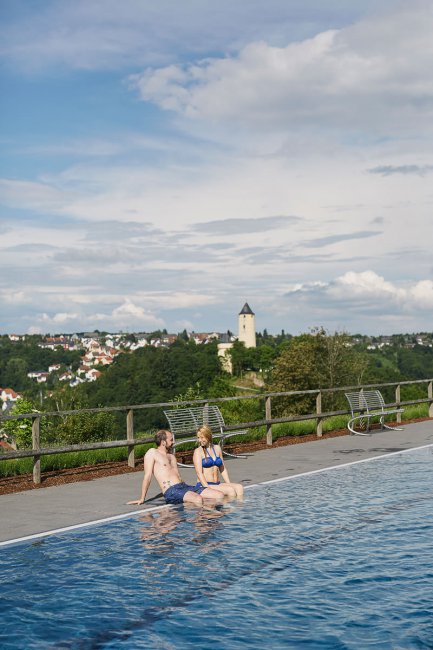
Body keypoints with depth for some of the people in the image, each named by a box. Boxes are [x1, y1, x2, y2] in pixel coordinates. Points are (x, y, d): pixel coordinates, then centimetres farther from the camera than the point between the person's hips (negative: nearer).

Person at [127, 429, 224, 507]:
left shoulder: (171, 456, 27)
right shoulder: (152, 453, 4)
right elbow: (148, 476, -3)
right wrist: (142, 499, -7)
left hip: (184, 486, 8)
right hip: (171, 491, -8)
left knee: (219, 495, -9)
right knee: (198, 499, -37)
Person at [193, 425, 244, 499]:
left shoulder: (217, 448, 16)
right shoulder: (198, 451, 0)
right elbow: (199, 473, -10)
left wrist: (229, 484, 6)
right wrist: (208, 488, -22)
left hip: (218, 485, 5)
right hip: (204, 486, -5)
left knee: (239, 487, -21)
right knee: (231, 491, -27)